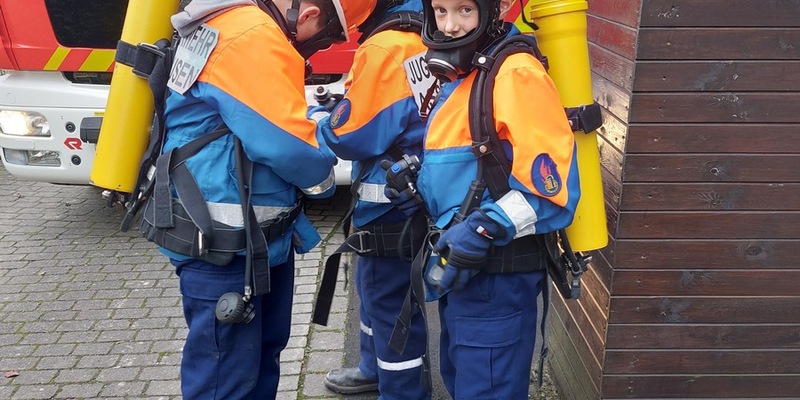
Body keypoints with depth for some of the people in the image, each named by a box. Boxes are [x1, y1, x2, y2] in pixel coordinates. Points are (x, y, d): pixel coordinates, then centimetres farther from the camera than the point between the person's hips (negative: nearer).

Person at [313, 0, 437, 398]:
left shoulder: (384, 48, -23)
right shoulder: (420, 36, 4)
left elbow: (350, 136, -18)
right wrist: (344, 104, 7)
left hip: (390, 207, -10)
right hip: (410, 196, 10)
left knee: (391, 304, 5)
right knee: (376, 290, 25)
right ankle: (375, 368, 44)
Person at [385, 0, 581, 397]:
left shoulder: (516, 73, -18)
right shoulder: (461, 76, 12)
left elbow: (549, 183, -24)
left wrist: (483, 231, -28)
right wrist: (416, 179, 10)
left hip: (496, 272, -10)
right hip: (461, 264, 10)